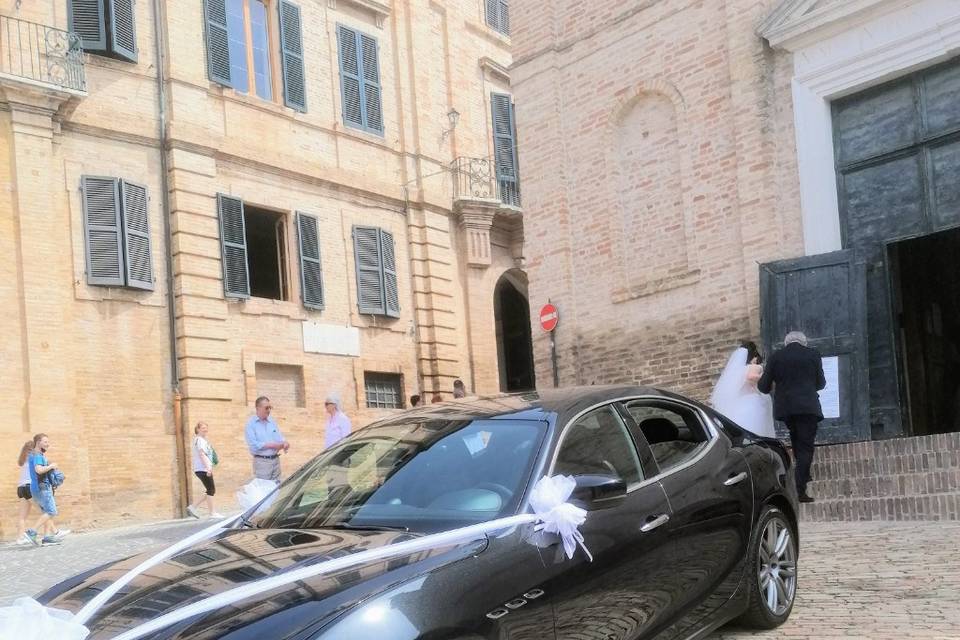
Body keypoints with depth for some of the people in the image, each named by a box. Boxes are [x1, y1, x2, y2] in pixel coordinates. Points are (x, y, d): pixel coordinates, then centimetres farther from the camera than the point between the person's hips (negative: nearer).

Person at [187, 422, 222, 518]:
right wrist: (208, 467, -29)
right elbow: (202, 454, -21)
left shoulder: (204, 440, 19)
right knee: (211, 490, -6)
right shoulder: (199, 440, -10)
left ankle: (193, 507, 11)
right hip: (203, 469, -10)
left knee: (211, 491, 10)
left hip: (205, 469, 10)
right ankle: (212, 513, 0)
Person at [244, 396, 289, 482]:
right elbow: (254, 445, -15)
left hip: (276, 459, 6)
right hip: (262, 461, -6)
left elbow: (280, 437, 14)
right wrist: (272, 445, -16)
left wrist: (285, 443, -11)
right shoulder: (250, 424, -6)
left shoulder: (272, 422, 12)